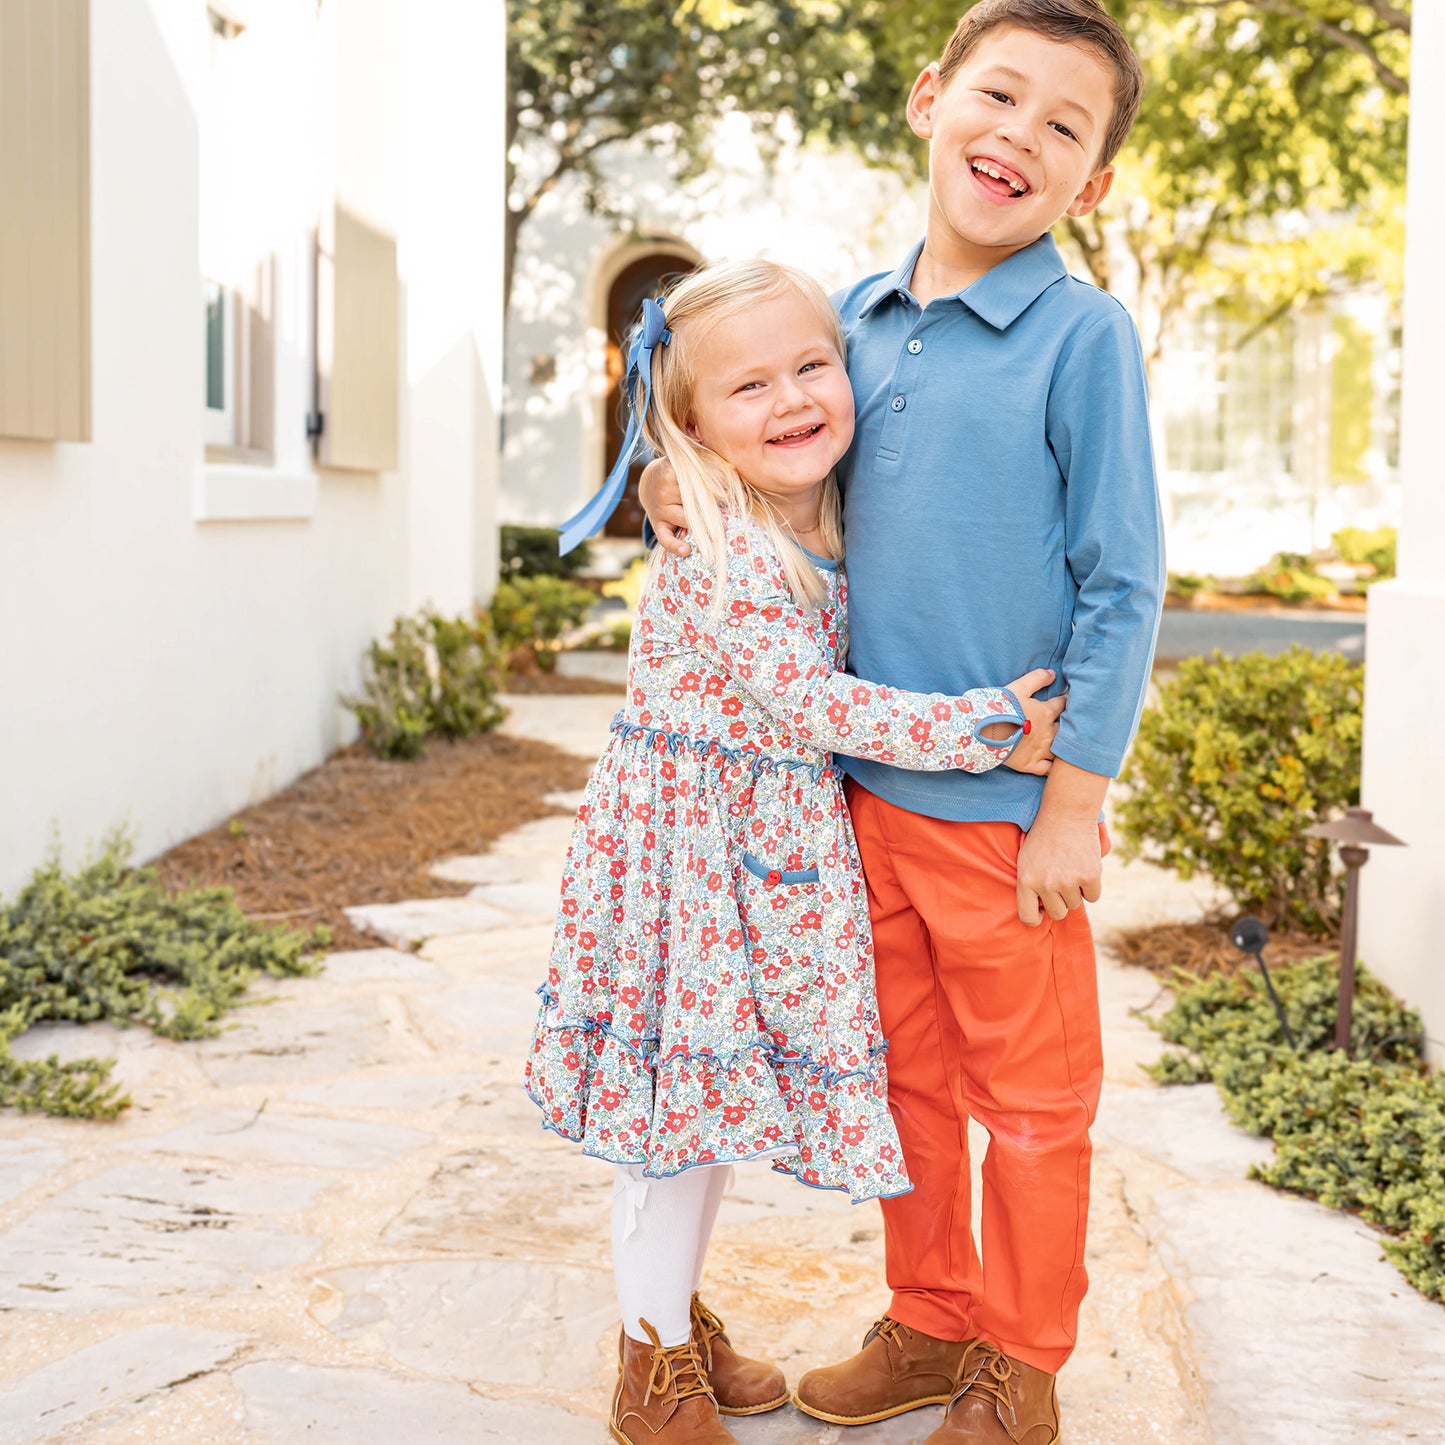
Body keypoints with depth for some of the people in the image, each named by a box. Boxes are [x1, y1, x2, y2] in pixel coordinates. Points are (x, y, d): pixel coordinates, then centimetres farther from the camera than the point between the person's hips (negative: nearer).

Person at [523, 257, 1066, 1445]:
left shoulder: (815, 524, 5)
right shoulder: (722, 555, -22)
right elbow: (814, 705, -24)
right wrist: (984, 730, -22)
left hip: (768, 844, 8)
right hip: (689, 831, -8)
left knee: (722, 1083, 18)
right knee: (685, 1082, 2)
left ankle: (681, 1310, 36)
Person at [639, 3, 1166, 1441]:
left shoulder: (1084, 333, -11)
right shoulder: (855, 320, 5)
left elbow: (1123, 586, -11)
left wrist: (1076, 798, -13)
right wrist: (687, 490, 1)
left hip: (1008, 802, -5)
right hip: (864, 786, 5)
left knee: (1030, 1100, 11)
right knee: (906, 1076, 19)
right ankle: (930, 1321, 38)